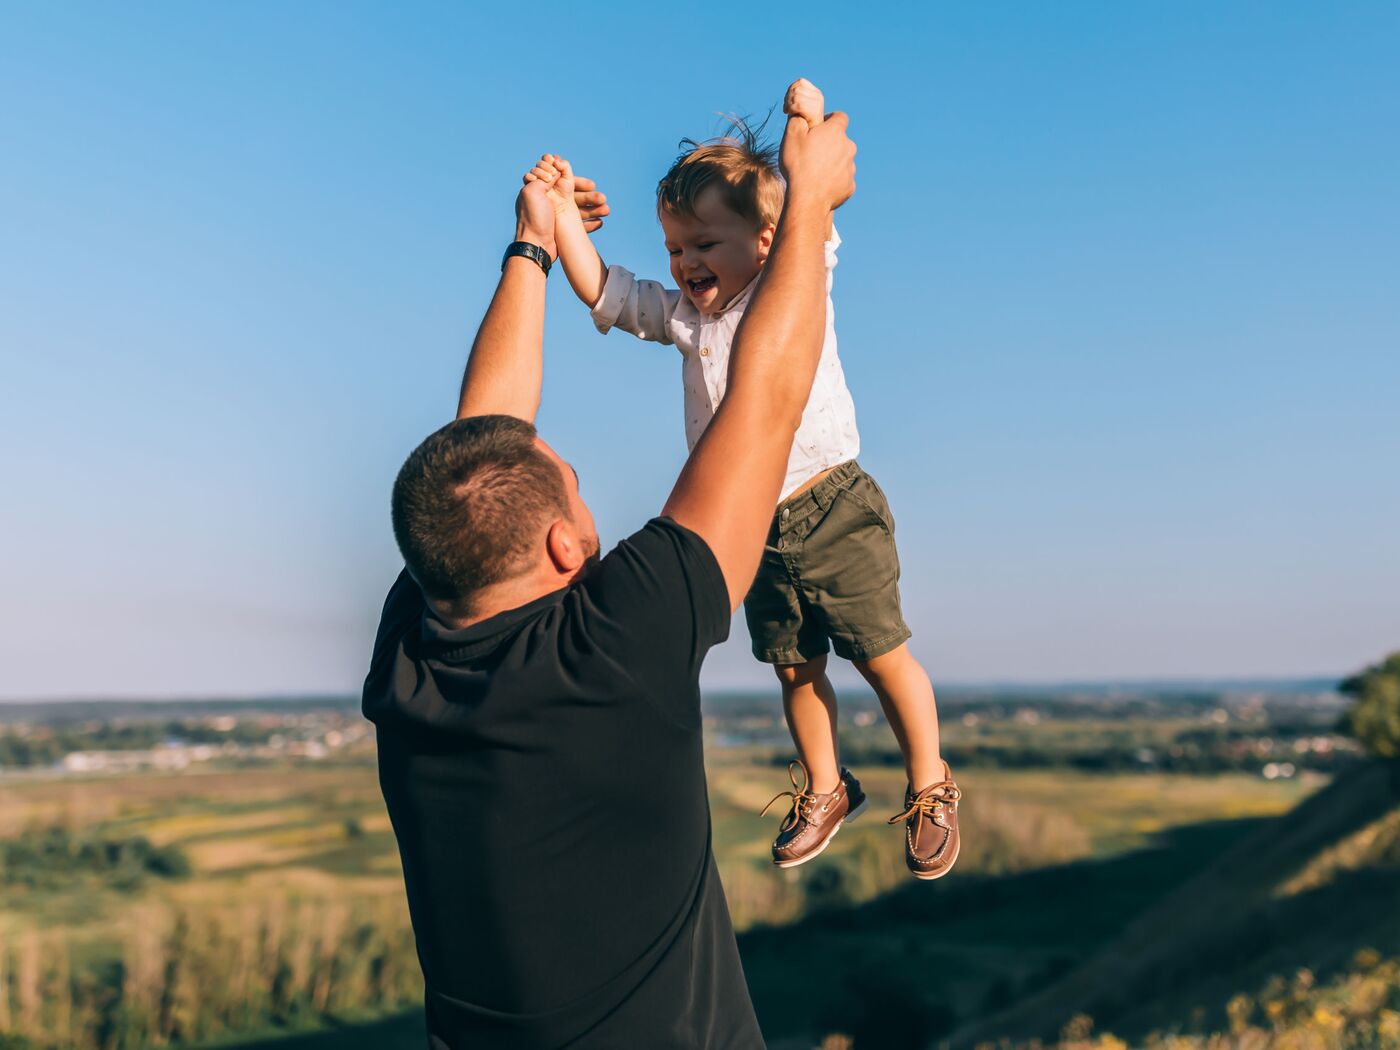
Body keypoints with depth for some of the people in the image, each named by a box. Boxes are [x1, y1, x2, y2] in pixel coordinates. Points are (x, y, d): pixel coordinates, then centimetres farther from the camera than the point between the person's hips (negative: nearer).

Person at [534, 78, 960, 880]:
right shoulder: (683, 315, 8)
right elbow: (602, 290, 10)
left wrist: (809, 135, -39)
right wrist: (562, 212, 0)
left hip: (832, 512, -5)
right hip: (754, 525, 6)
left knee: (883, 657, 4)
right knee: (794, 666, 17)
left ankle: (930, 788, 23)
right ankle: (825, 791, 37)